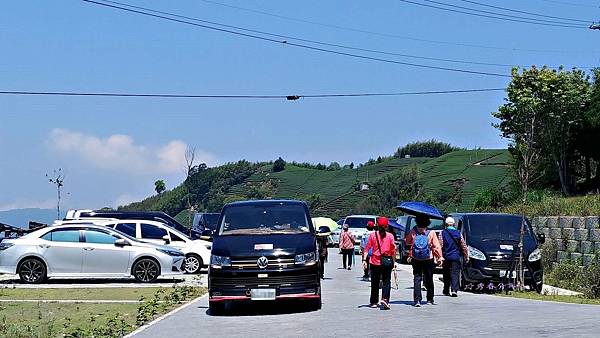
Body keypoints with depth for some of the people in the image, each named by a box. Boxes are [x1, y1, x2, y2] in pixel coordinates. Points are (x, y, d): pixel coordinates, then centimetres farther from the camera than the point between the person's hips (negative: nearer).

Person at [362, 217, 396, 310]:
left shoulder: (372, 235, -1)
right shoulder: (390, 236, -1)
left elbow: (367, 248, -5)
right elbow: (393, 250, 0)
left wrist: (364, 259, -6)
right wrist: (393, 261, 10)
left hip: (375, 261, 1)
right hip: (387, 261, -1)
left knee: (375, 283, 11)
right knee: (386, 282, 2)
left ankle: (374, 302, 18)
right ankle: (385, 299, -17)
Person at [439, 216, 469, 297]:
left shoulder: (442, 233, -2)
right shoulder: (458, 233, 3)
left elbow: (439, 246, -7)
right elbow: (464, 246, 7)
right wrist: (466, 257, 15)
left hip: (446, 257, 0)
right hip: (456, 257, 0)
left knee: (446, 275, 12)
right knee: (455, 274, -3)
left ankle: (446, 291, 19)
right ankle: (454, 290, -18)